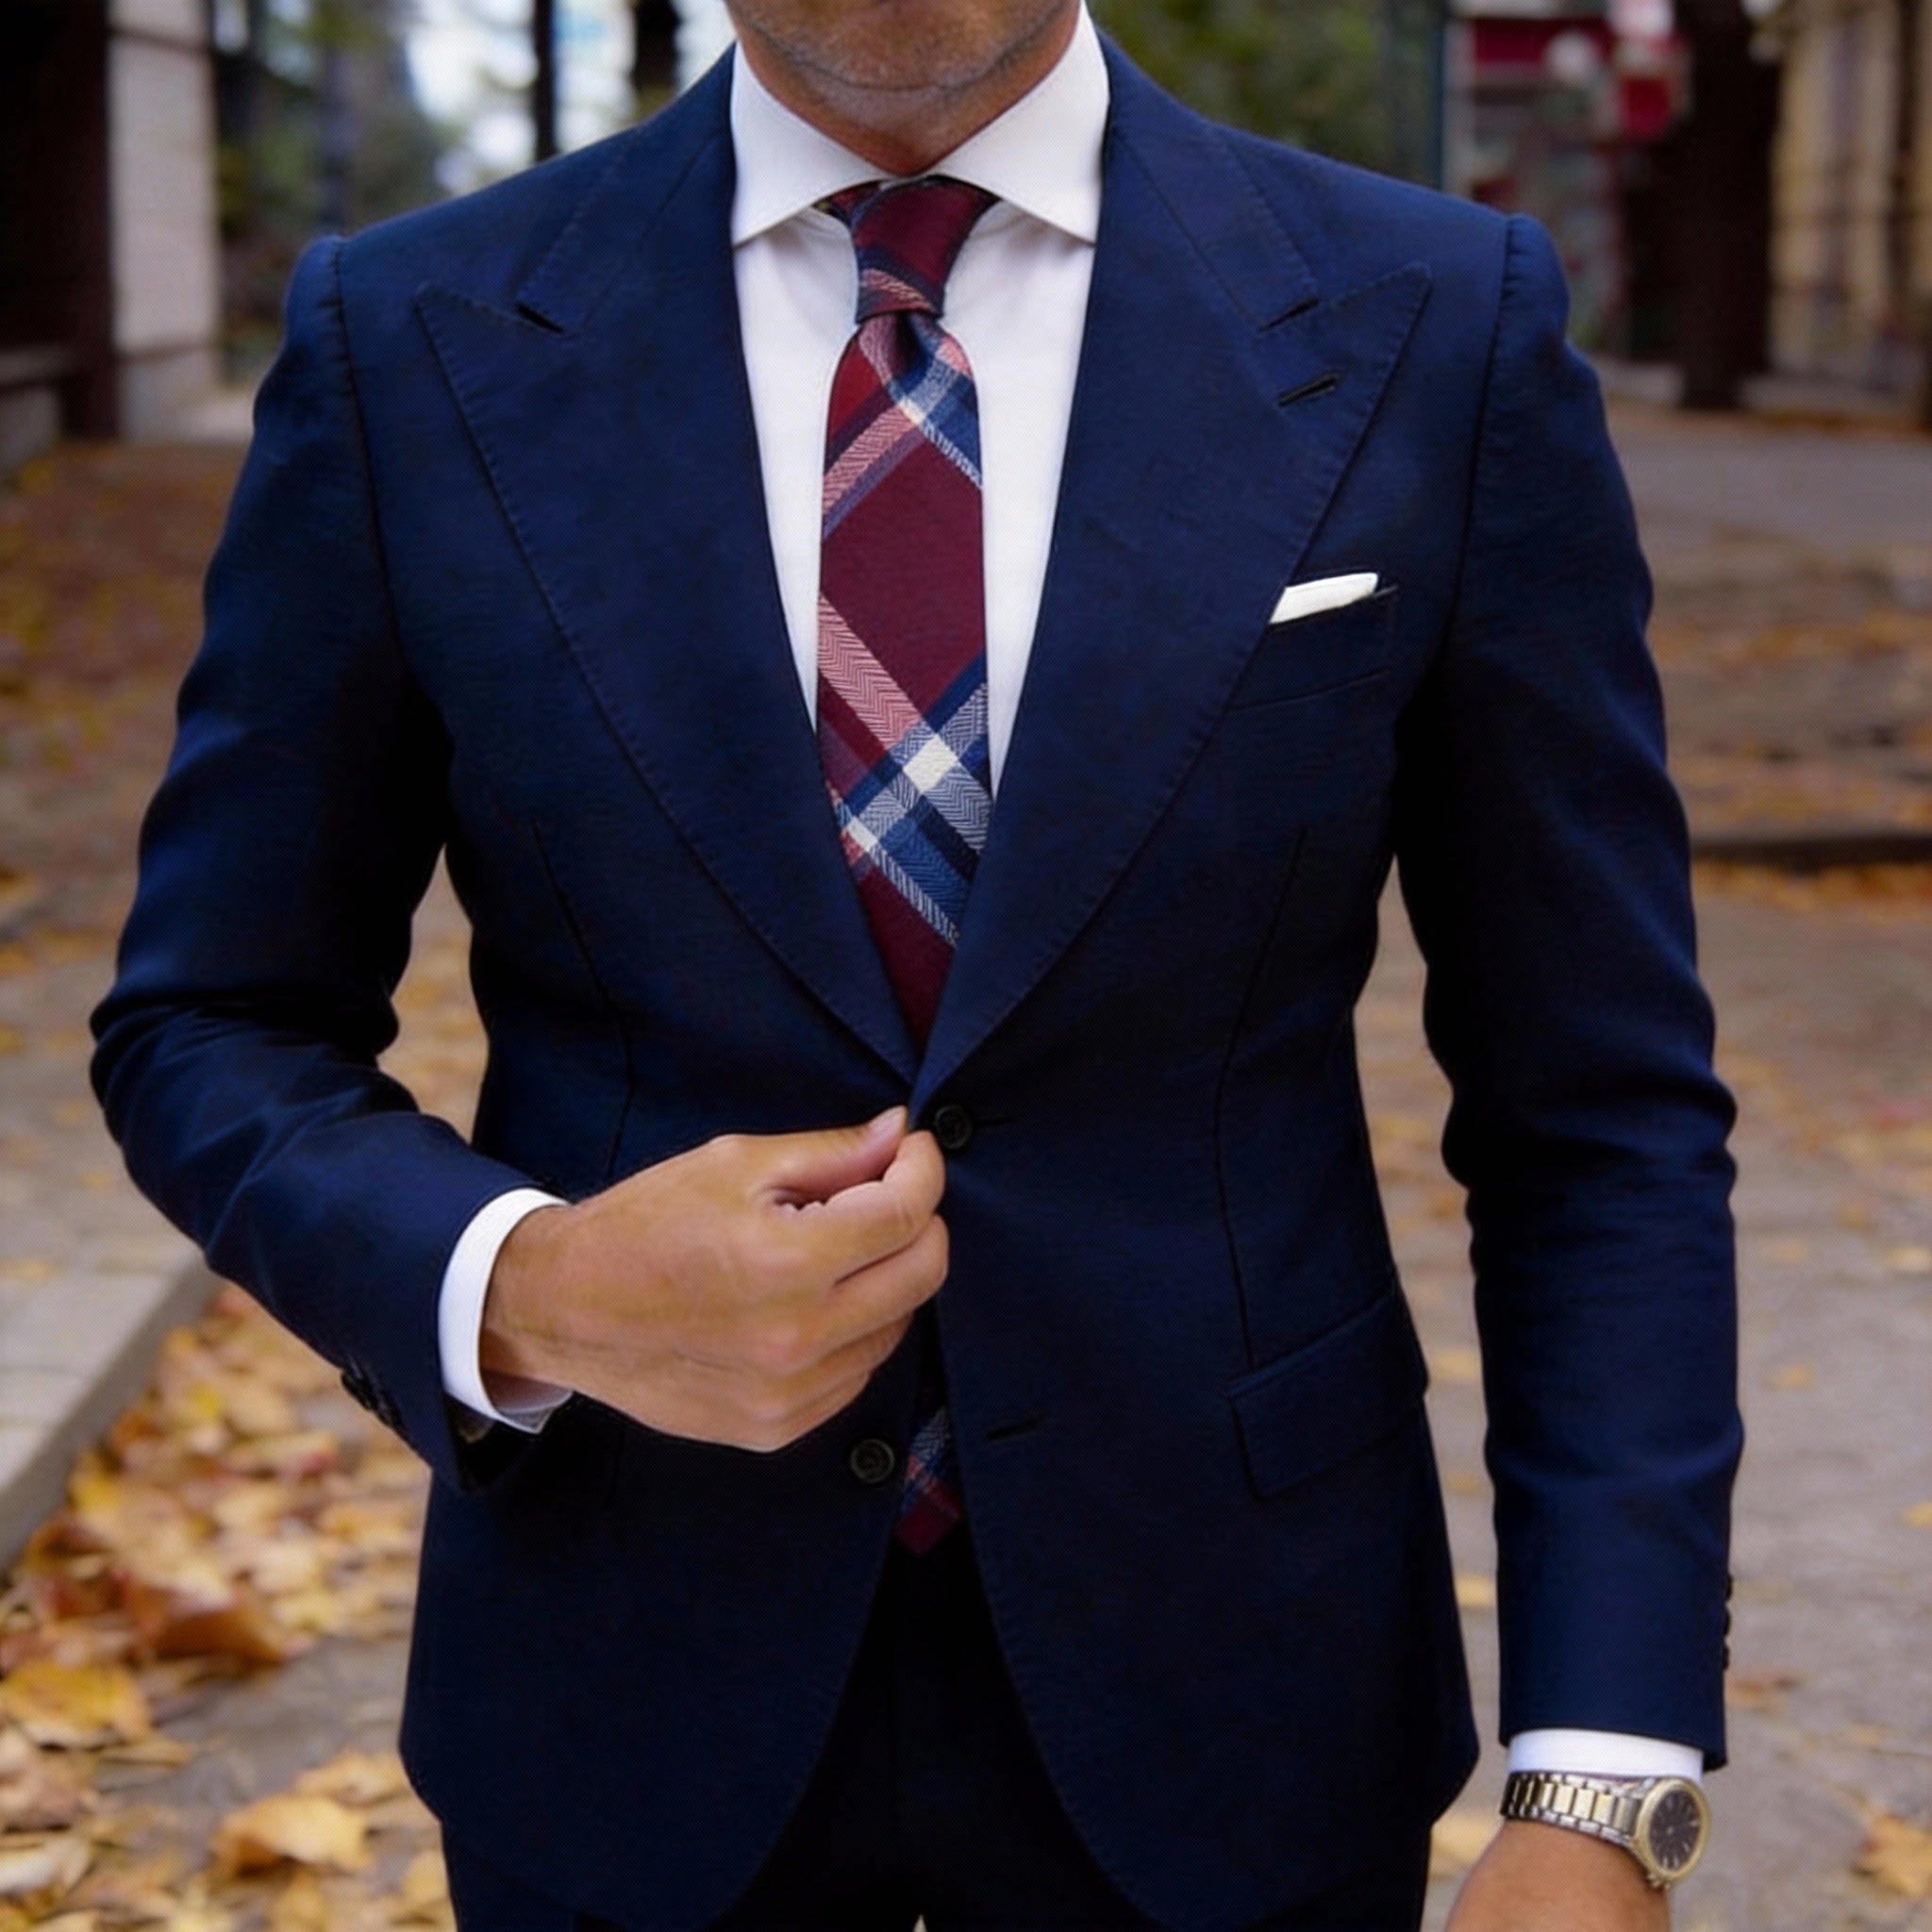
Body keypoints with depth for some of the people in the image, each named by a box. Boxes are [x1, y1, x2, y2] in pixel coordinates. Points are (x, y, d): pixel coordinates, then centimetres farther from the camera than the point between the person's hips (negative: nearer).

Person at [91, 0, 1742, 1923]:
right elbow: (210, 1029, 2)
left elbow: (1597, 1108, -5)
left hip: (1215, 1679, 0)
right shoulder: (405, 340, -6)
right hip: (630, 1684, 1)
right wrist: (521, 1293, -18)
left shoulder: (1443, 332, -8)